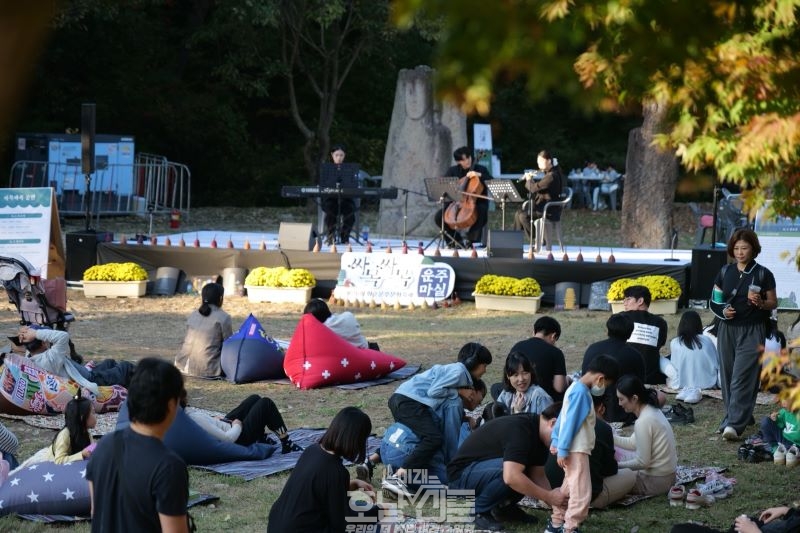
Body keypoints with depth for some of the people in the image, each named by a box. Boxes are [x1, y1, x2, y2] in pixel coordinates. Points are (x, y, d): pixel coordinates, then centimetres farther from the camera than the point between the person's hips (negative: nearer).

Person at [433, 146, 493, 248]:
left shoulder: (481, 169, 2)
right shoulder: (453, 170, 8)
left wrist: (479, 175, -20)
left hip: (477, 203, -3)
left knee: (481, 211, -39)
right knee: (438, 217, -17)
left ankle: (471, 240, -21)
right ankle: (457, 239, -1)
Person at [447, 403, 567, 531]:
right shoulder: (519, 429, -28)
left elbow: (538, 476, 2)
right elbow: (511, 477, -39)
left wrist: (555, 504, -10)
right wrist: (549, 497, -32)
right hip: (461, 474, -9)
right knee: (509, 467, -34)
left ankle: (503, 507, 7)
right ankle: (477, 511, -14)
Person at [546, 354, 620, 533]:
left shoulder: (577, 388, 13)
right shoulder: (580, 392, -19)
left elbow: (563, 417, 18)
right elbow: (570, 422, -21)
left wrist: (556, 441, 21)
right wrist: (563, 450, -21)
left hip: (576, 450, 11)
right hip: (576, 451, -11)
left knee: (569, 488, 19)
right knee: (582, 493, -8)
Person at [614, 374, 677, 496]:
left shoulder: (643, 422, -25)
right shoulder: (651, 410, 3)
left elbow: (642, 462, -21)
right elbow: (633, 443, 13)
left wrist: (617, 465, -10)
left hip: (656, 482, -9)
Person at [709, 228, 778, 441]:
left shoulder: (763, 274, -3)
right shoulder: (725, 272, 8)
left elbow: (773, 303, 3)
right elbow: (715, 300, 14)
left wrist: (760, 302, -18)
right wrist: (723, 311, -7)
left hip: (752, 331, -5)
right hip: (727, 329, 5)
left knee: (742, 378, -12)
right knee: (727, 375, 7)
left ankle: (734, 424, -19)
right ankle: (741, 415, 21)